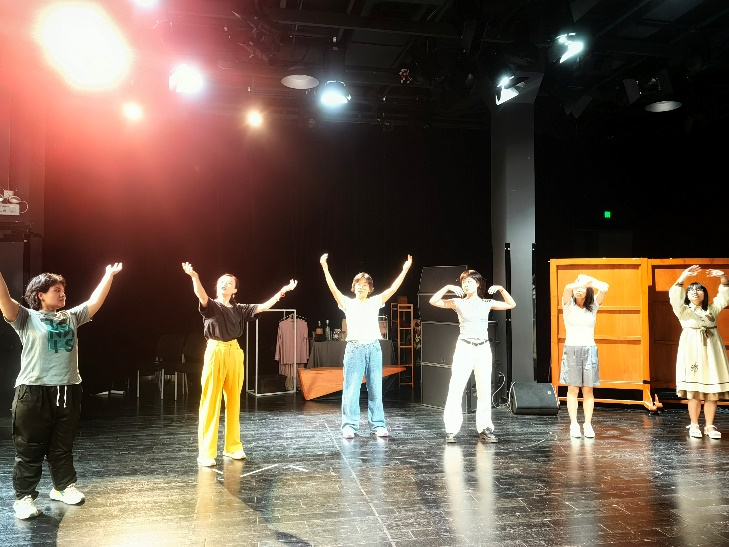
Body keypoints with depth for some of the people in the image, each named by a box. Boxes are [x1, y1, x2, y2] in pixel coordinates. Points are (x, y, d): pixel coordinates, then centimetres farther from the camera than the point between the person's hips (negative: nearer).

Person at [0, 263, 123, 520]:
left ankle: (64, 487, 31)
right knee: (29, 450, 4)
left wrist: (109, 275, 16)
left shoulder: (71, 317, 12)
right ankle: (24, 497, 15)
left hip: (68, 391, 5)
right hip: (34, 393, -5)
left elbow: (95, 302, 14)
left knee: (63, 447, 16)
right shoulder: (26, 318, -1)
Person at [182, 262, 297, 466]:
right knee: (210, 403, -4)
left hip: (234, 353, 4)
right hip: (215, 353, -4)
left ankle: (232, 447, 22)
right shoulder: (211, 306, -2)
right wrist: (194, 277, -43)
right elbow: (201, 296, -23)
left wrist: (282, 291, 7)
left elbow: (263, 306, 9)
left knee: (233, 402, 10)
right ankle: (206, 453, 2)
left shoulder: (239, 309, 10)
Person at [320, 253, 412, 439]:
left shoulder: (375, 302, 10)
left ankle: (378, 425, 13)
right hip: (354, 349, -2)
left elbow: (392, 289, 2)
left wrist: (404, 270, -6)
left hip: (374, 349, 2)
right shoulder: (348, 303, 5)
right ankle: (349, 426, 6)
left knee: (375, 389, 5)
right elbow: (333, 289, -8)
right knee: (351, 390, -2)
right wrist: (325, 268, -19)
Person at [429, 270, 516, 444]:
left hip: (483, 349, 3)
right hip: (464, 348, -2)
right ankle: (451, 431, -3)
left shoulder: (487, 303, 10)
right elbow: (433, 301, -5)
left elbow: (511, 305, 12)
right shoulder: (458, 303, 3)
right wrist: (448, 287, -14)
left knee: (484, 391, 7)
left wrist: (501, 289, 0)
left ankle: (485, 429, 18)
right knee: (455, 390, -8)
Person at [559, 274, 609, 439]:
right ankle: (574, 425, 1)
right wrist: (581, 282, -7)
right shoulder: (568, 305, 1)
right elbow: (568, 288, -20)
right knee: (573, 389, -2)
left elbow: (605, 287, -8)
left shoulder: (593, 306, 7)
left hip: (589, 350, 2)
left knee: (588, 389, 2)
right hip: (572, 349, -2)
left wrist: (588, 281, 1)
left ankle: (588, 425, 5)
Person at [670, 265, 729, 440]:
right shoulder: (683, 310, 4)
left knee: (712, 391, 2)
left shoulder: (712, 309, 15)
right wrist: (683, 276, -22)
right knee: (694, 391, -4)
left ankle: (709, 426, 10)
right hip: (692, 351, -3)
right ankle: (694, 425, 6)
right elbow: (674, 296, -13)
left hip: (711, 352, 3)